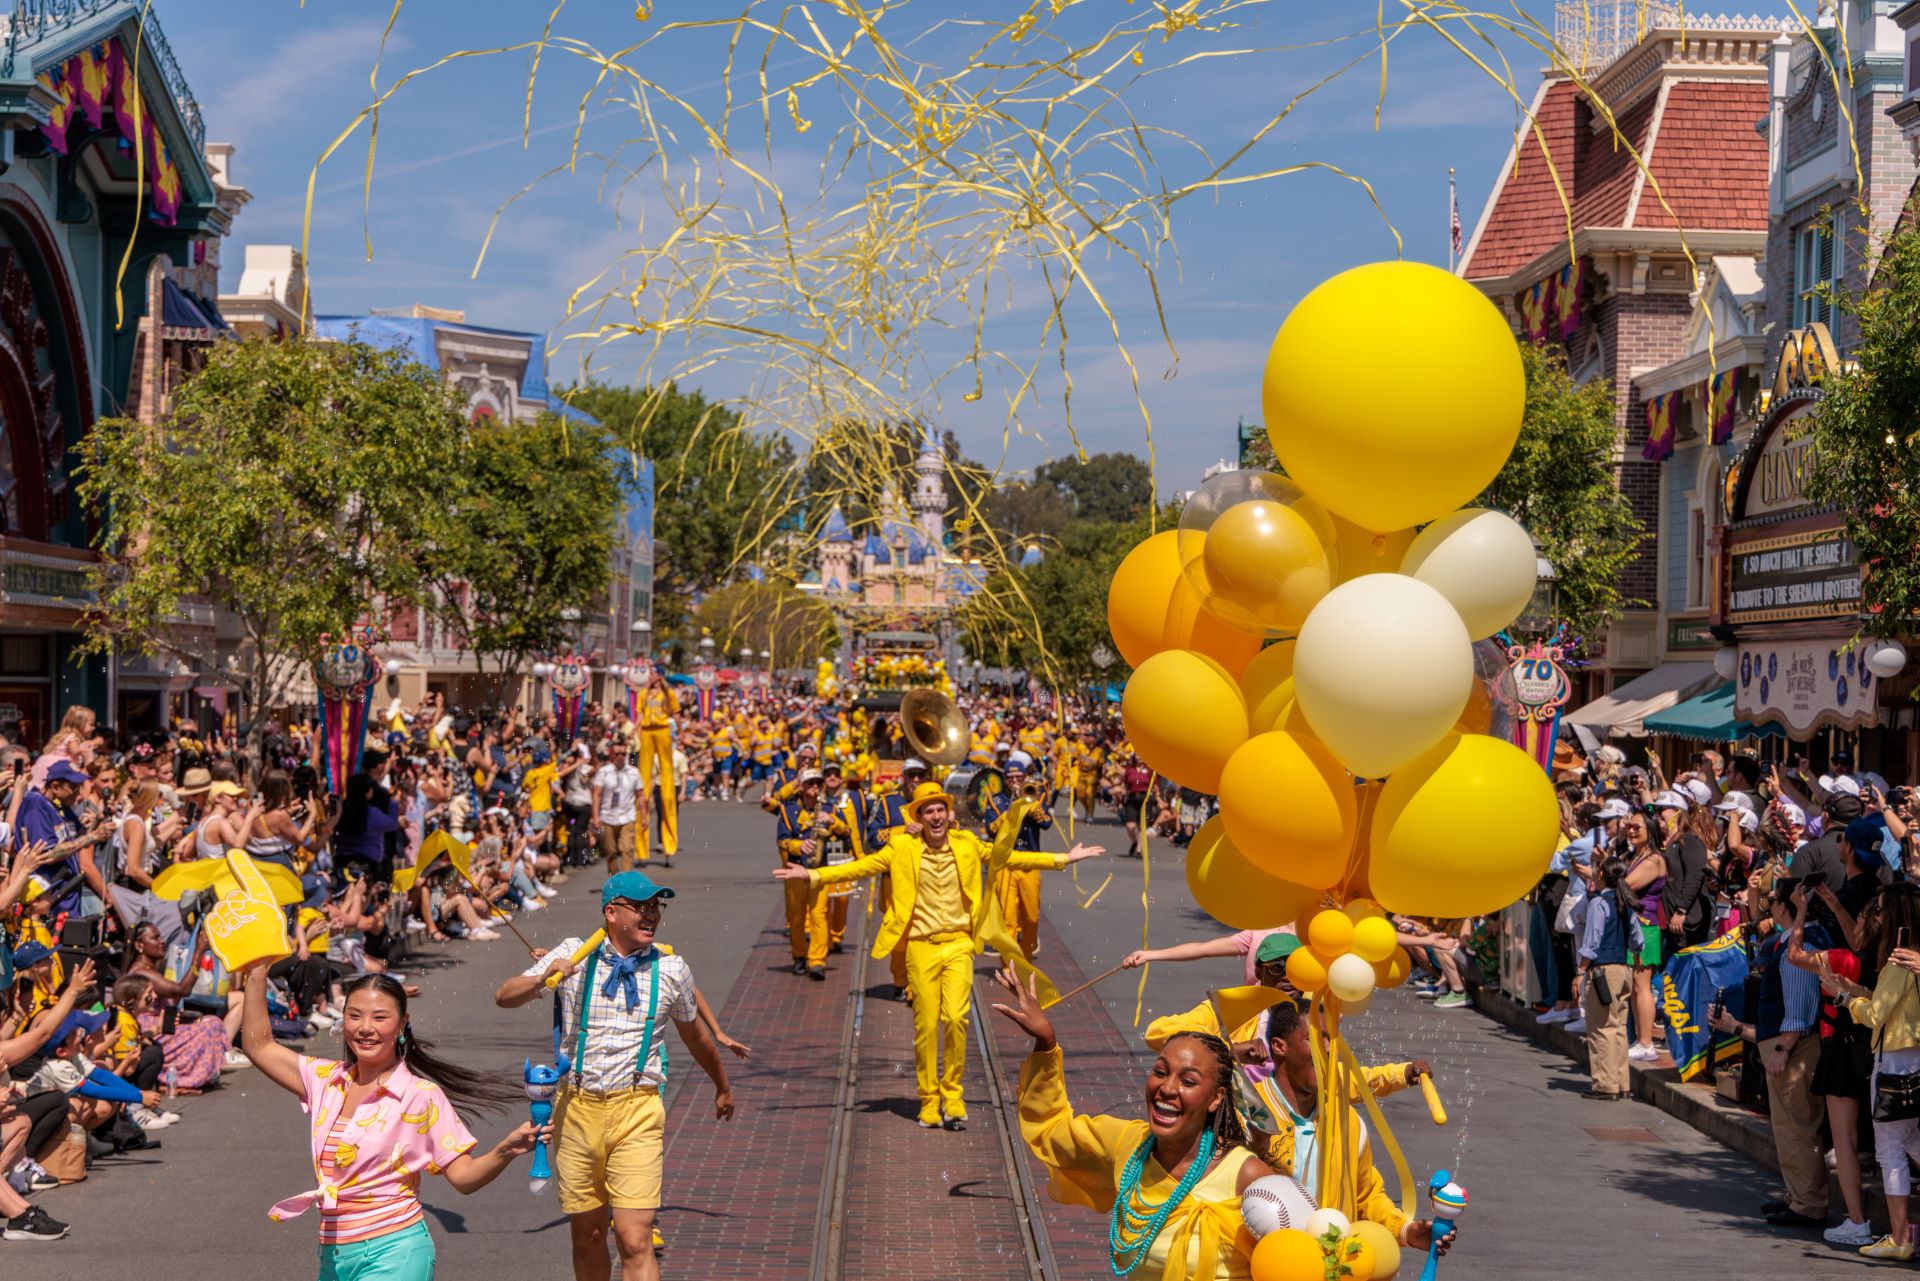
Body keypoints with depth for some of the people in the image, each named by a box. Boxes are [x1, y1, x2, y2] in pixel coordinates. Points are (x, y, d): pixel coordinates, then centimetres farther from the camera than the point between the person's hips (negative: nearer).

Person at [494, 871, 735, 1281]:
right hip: (577, 1107, 1)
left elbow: (693, 1033, 21)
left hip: (637, 1112, -1)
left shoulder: (671, 968, 4)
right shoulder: (575, 955, 3)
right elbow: (504, 997, 0)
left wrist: (722, 1087, 35)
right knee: (588, 1238, 11)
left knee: (635, 1241, -13)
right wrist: (544, 977, -20)